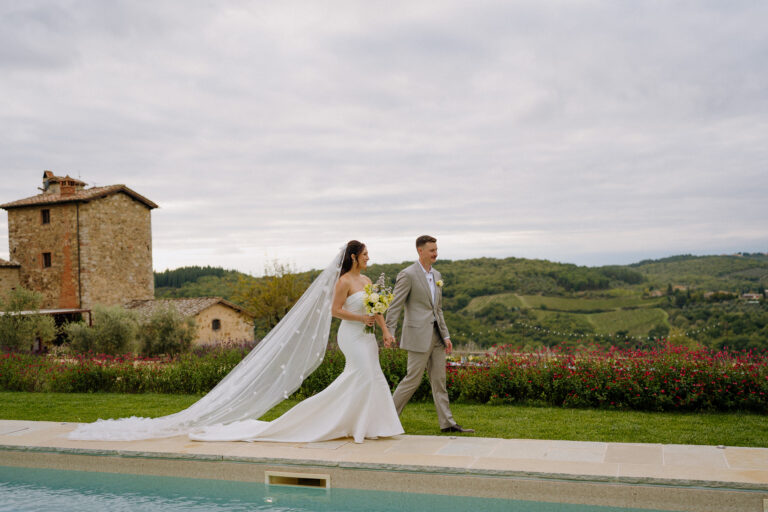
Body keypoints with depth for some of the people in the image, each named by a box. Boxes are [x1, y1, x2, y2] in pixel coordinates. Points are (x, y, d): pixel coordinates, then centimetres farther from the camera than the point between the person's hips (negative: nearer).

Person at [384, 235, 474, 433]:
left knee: (439, 380, 9)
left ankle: (447, 423, 12)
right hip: (418, 335, -7)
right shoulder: (408, 275, -10)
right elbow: (395, 306, -13)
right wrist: (389, 332, -22)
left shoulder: (436, 275, 15)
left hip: (436, 335, 8)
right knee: (413, 378, -2)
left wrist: (446, 335, 13)